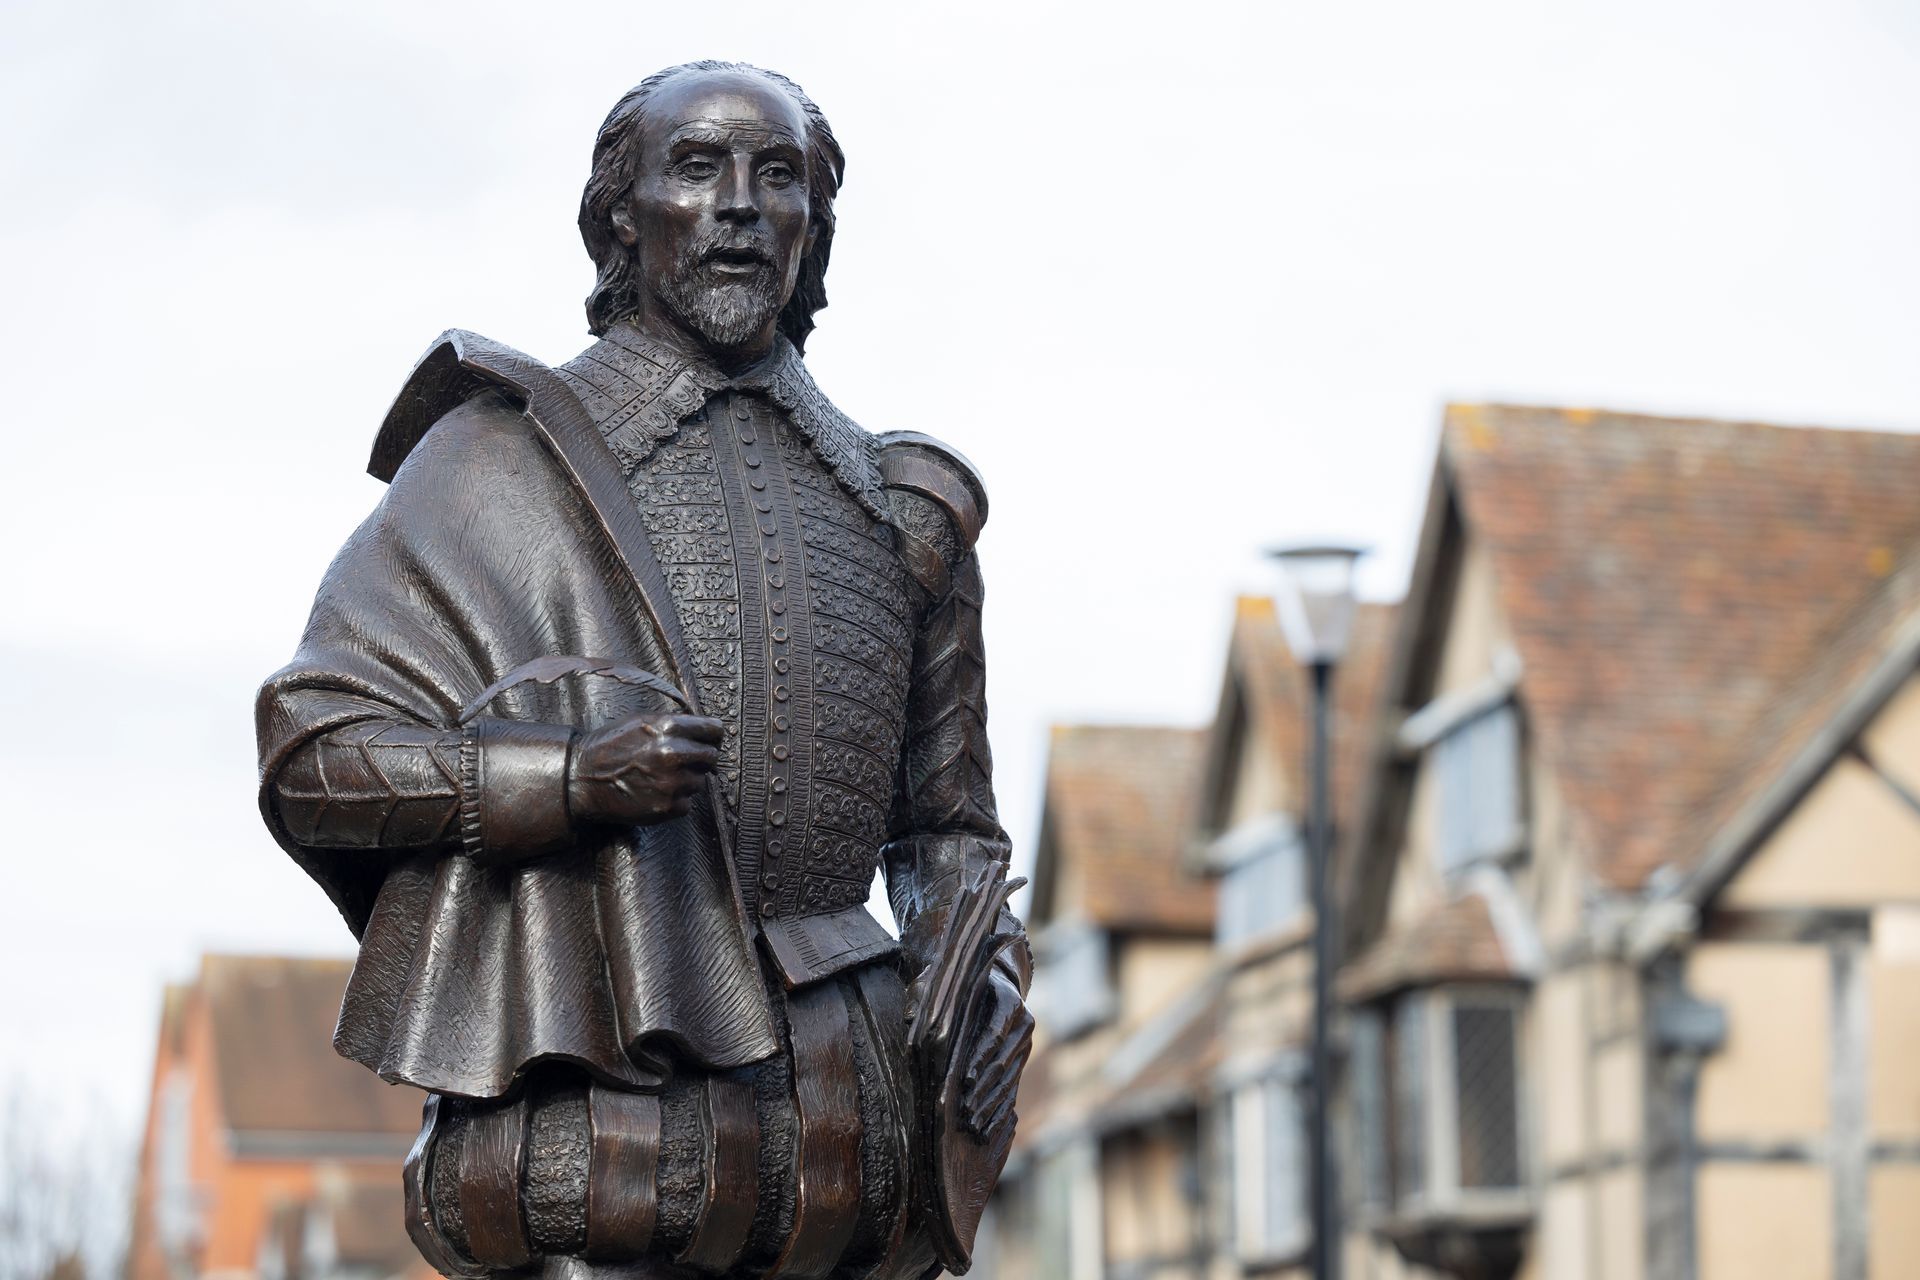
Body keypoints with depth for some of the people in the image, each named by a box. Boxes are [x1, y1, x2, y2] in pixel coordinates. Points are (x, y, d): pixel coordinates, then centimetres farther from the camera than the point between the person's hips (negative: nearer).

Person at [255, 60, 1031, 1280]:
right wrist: (567, 776, -15)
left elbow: (948, 825, 24)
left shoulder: (894, 512, 18)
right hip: (593, 1076, -4)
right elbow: (314, 754, 0)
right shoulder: (506, 457, 6)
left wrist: (988, 970, 3)